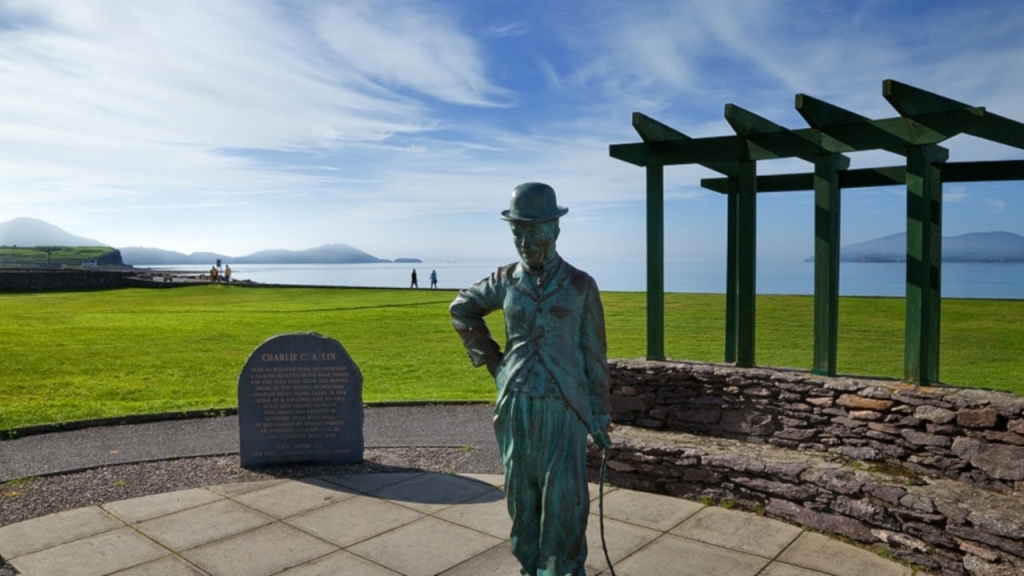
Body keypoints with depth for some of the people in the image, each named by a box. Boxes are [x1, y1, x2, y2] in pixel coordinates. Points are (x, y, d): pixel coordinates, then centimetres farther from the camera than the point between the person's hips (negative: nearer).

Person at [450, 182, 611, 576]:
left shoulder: (580, 285, -2)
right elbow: (462, 309, 19)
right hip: (516, 405, 3)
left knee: (563, 497, -1)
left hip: (564, 407, -2)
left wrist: (600, 414, 0)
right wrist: (491, 359, 9)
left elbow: (594, 353, 1)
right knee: (522, 493, 11)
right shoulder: (506, 280, 3)